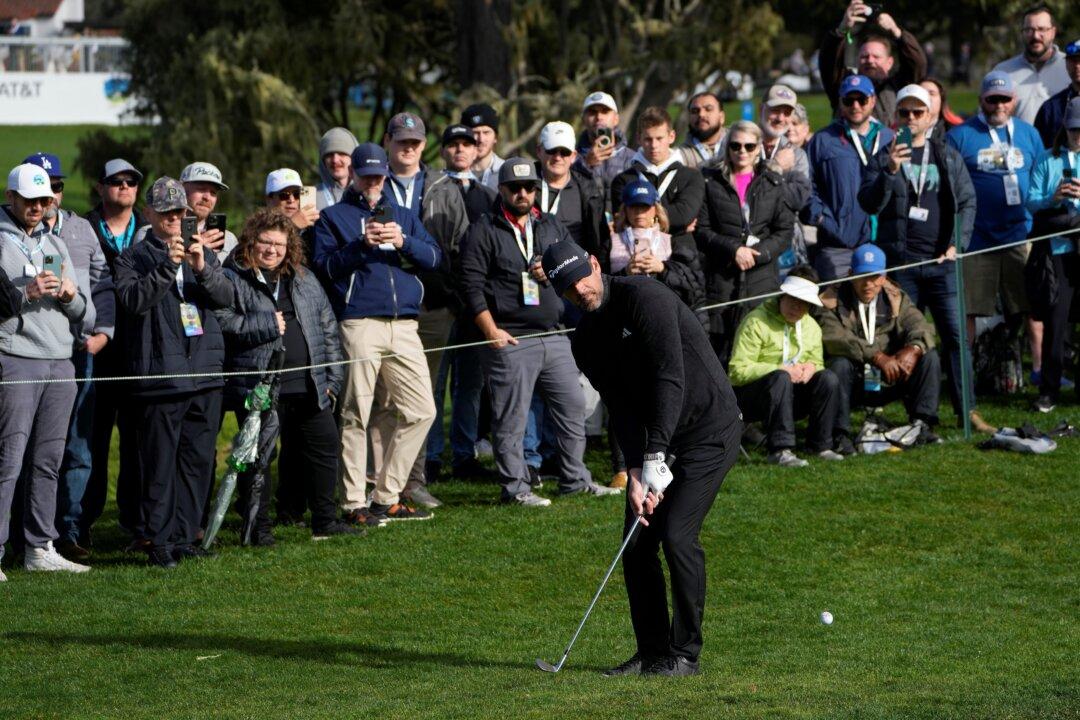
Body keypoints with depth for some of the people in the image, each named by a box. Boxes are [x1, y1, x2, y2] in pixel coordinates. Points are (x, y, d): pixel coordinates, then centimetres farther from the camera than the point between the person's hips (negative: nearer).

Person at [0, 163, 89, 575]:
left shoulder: (55, 244, 21)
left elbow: (79, 311, 21)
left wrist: (70, 296, 0)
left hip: (59, 361, 6)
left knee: (47, 460, 7)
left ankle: (40, 548, 11)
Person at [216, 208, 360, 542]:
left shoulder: (304, 280, 15)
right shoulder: (233, 280, -2)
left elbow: (327, 327, 17)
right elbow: (222, 323, -15)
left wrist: (331, 376, 10)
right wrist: (266, 326, -15)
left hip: (308, 387, 5)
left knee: (324, 446, 9)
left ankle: (325, 520, 19)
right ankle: (258, 526, 8)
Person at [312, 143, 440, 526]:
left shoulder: (403, 216, 23)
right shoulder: (333, 217, 10)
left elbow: (434, 256, 10)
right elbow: (323, 265, -2)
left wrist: (403, 242, -8)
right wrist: (360, 245, -13)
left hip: (403, 326, 5)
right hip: (359, 325, -5)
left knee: (421, 411, 2)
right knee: (356, 417, -6)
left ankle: (387, 496, 11)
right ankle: (354, 504, -2)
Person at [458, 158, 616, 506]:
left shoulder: (552, 227, 16)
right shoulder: (483, 232, -1)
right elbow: (471, 286, -7)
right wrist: (491, 331, -15)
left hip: (554, 337, 6)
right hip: (510, 341, -6)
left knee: (573, 408, 8)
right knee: (511, 418, -4)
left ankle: (574, 478, 19)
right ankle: (515, 486, 2)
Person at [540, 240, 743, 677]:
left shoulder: (643, 297, -19)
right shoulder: (587, 342, 5)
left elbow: (670, 377, -25)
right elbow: (622, 410, 0)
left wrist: (656, 456, -29)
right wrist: (635, 474, -16)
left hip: (709, 427, -8)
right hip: (658, 439, 8)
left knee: (677, 534, -16)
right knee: (637, 541, 2)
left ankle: (685, 654, -6)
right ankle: (652, 651, 13)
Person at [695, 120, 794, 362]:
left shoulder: (773, 183, 12)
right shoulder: (711, 181, 8)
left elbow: (784, 231, 6)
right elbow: (701, 231, 2)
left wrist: (757, 253, -9)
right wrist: (734, 250, -12)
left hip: (762, 277, 1)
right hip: (721, 278, -1)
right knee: (720, 349, -6)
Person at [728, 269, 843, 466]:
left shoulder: (811, 327, 11)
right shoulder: (756, 322, -12)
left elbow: (816, 362, 18)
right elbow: (738, 370, -19)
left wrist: (811, 367, -9)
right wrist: (781, 369, -24)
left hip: (791, 394, 6)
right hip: (749, 396, -6)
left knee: (828, 379, -18)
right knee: (781, 378, -38)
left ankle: (820, 445, -11)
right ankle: (780, 450, -42)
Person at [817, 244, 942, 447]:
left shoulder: (895, 299, 7)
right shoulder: (833, 300, -7)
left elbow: (921, 327, -6)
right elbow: (833, 338, -24)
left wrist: (913, 349, -31)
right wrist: (877, 357, -33)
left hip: (887, 383, 4)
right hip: (854, 383, -4)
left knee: (929, 357, -13)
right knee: (840, 363, -35)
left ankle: (920, 424, -17)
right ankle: (840, 434, -27)